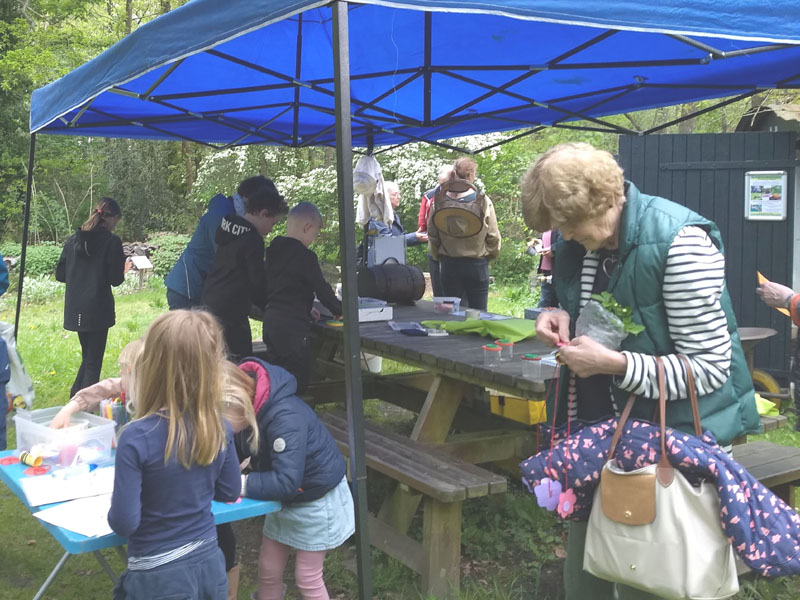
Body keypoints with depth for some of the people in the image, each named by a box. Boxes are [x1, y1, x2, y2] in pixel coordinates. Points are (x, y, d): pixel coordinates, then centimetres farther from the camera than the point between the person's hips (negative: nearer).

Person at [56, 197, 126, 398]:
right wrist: (122, 271, 10)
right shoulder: (112, 242, -11)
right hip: (98, 310, -5)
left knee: (88, 357, 21)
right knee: (94, 362, 2)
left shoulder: (73, 239, 5)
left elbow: (60, 274, 8)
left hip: (75, 309, 6)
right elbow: (115, 279, -11)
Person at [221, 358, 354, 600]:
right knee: (268, 569, 14)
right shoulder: (249, 406, -14)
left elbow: (286, 482, -39)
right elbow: (237, 450, -2)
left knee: (307, 577, 5)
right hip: (284, 499, 7)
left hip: (316, 499, -7)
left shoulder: (286, 418, -38)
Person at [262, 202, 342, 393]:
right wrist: (339, 309, 9)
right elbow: (321, 288, -8)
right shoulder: (305, 256, -13)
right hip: (293, 326, -8)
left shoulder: (274, 250, 11)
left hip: (271, 321, 8)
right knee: (297, 381, -3)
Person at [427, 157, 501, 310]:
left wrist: (439, 257, 17)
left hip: (449, 263, 2)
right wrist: (490, 255, 14)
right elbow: (493, 236, -4)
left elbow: (432, 235, 1)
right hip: (477, 264, -2)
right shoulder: (483, 201, -9)